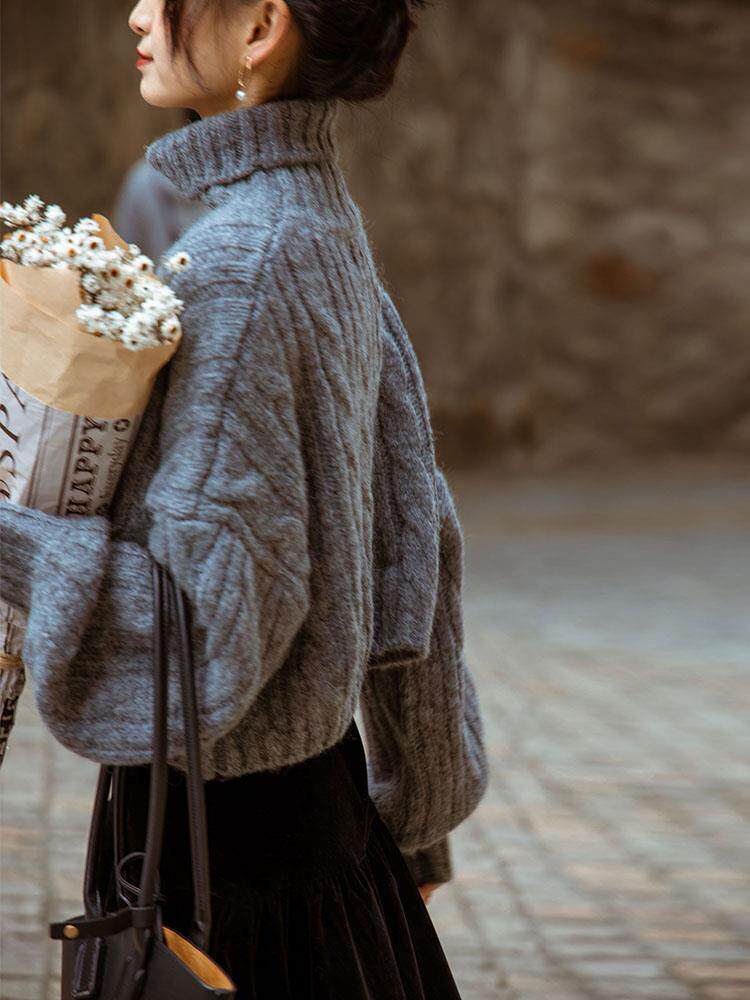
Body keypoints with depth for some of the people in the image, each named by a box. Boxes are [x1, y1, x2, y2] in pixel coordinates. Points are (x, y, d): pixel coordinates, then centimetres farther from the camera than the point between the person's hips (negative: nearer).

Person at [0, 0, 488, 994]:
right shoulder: (330, 232, 7)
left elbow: (213, 627, -23)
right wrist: (416, 819, 20)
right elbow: (414, 543, 13)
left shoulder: (234, 265, -21)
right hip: (319, 796, 9)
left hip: (230, 837, -9)